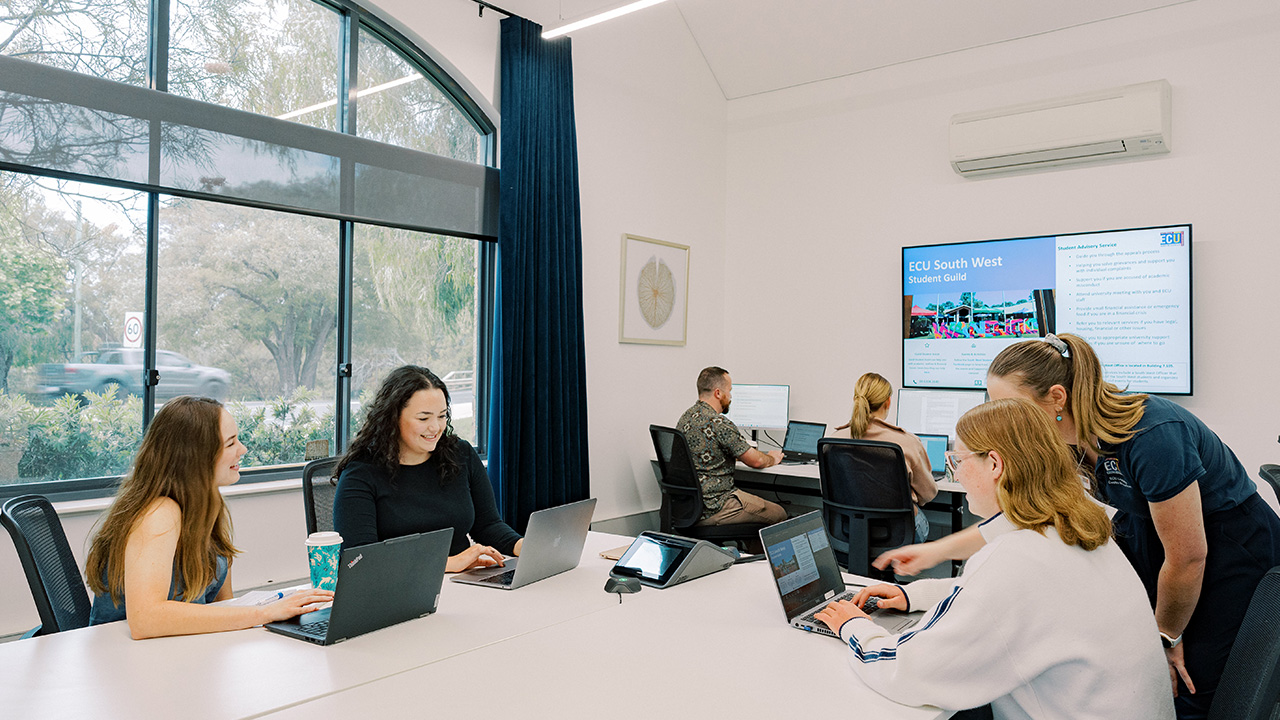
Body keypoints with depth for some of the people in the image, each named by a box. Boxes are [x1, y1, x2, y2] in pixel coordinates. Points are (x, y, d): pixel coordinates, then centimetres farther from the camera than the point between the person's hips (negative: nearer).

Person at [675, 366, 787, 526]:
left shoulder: (686, 417, 7)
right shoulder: (719, 423, -21)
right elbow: (755, 460, -11)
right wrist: (772, 459, 12)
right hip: (712, 510, -9)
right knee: (779, 514, 4)